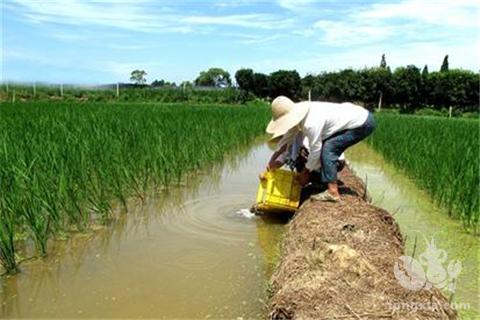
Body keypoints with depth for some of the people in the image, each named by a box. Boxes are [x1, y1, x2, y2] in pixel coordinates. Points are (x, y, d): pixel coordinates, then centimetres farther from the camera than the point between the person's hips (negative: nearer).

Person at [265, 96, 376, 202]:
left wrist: (305, 172, -5)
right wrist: (272, 160, 7)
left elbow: (315, 150, -19)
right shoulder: (298, 116, -3)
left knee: (328, 148, -18)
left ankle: (332, 192, -17)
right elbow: (287, 139, 9)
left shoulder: (311, 123, -30)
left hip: (364, 123, -10)